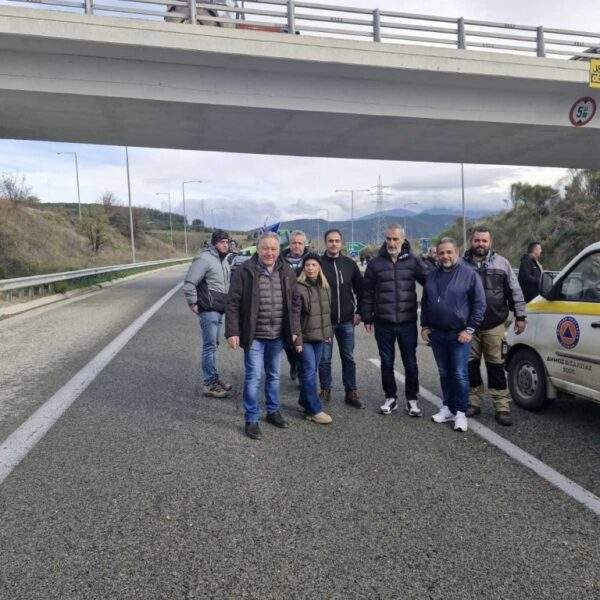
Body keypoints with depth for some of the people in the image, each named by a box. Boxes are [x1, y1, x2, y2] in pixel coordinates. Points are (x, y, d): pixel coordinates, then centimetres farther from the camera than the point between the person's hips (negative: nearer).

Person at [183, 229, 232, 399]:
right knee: (209, 346, -4)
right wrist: (193, 303, -15)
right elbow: (189, 283, -18)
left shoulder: (225, 261, 14)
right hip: (208, 310, -9)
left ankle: (214, 378, 28)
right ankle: (210, 385, 2)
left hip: (220, 310, 9)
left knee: (214, 345, 17)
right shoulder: (205, 259, -14)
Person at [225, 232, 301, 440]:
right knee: (253, 377, 0)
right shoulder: (244, 271, -9)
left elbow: (294, 304, 9)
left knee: (274, 375, 17)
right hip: (254, 336, -4)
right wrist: (232, 332, -12)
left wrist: (294, 330, 5)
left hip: (278, 336, 4)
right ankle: (251, 419, 14)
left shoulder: (287, 273, 4)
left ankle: (273, 411, 34)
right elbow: (233, 304, -8)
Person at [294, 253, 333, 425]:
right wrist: (297, 339, -16)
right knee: (309, 370, -5)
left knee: (312, 370, 13)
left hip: (320, 336, 6)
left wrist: (328, 332, 16)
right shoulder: (298, 288, -12)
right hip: (305, 337, -6)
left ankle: (305, 402, 28)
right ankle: (315, 410, 0)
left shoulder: (325, 287, 9)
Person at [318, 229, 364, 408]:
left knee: (348, 357, 10)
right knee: (325, 358, 7)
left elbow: (360, 289, 10)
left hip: (347, 320, 3)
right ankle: (325, 391, 22)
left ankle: (351, 393, 19)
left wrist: (358, 312, 3)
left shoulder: (350, 264, 4)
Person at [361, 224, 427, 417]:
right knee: (386, 363, 11)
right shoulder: (376, 262, 3)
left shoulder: (413, 260, 0)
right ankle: (390, 397, 27)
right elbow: (367, 292, 7)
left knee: (410, 363, 8)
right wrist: (367, 318, 6)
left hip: (408, 322, -1)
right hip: (383, 323, 1)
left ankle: (412, 399, 24)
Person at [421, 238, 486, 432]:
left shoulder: (469, 274, -5)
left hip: (459, 334, -5)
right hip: (436, 334, 5)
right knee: (444, 373, 14)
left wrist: (469, 329, -10)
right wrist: (424, 326, 10)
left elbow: (480, 304, -6)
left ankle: (460, 413, 8)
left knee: (460, 374, -2)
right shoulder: (432, 276, 10)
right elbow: (424, 303, 18)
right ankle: (448, 407, 25)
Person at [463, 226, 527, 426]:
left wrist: (520, 316, 4)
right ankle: (474, 402, 22)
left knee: (496, 367, 2)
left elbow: (515, 291, 7)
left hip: (494, 326, -1)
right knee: (470, 365, 8)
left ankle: (502, 407, 9)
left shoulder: (501, 263, 4)